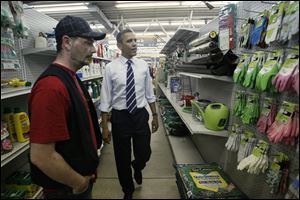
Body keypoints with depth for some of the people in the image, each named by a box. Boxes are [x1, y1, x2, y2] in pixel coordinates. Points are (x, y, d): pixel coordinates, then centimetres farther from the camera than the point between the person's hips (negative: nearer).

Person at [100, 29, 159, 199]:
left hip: (140, 115, 2)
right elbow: (105, 99, -6)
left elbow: (149, 94, 6)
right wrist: (105, 127, -6)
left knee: (144, 154, 8)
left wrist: (155, 116, 8)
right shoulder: (111, 68, -7)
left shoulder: (143, 65, 1)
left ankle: (137, 168, 49)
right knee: (122, 158, 14)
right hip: (120, 117, -1)